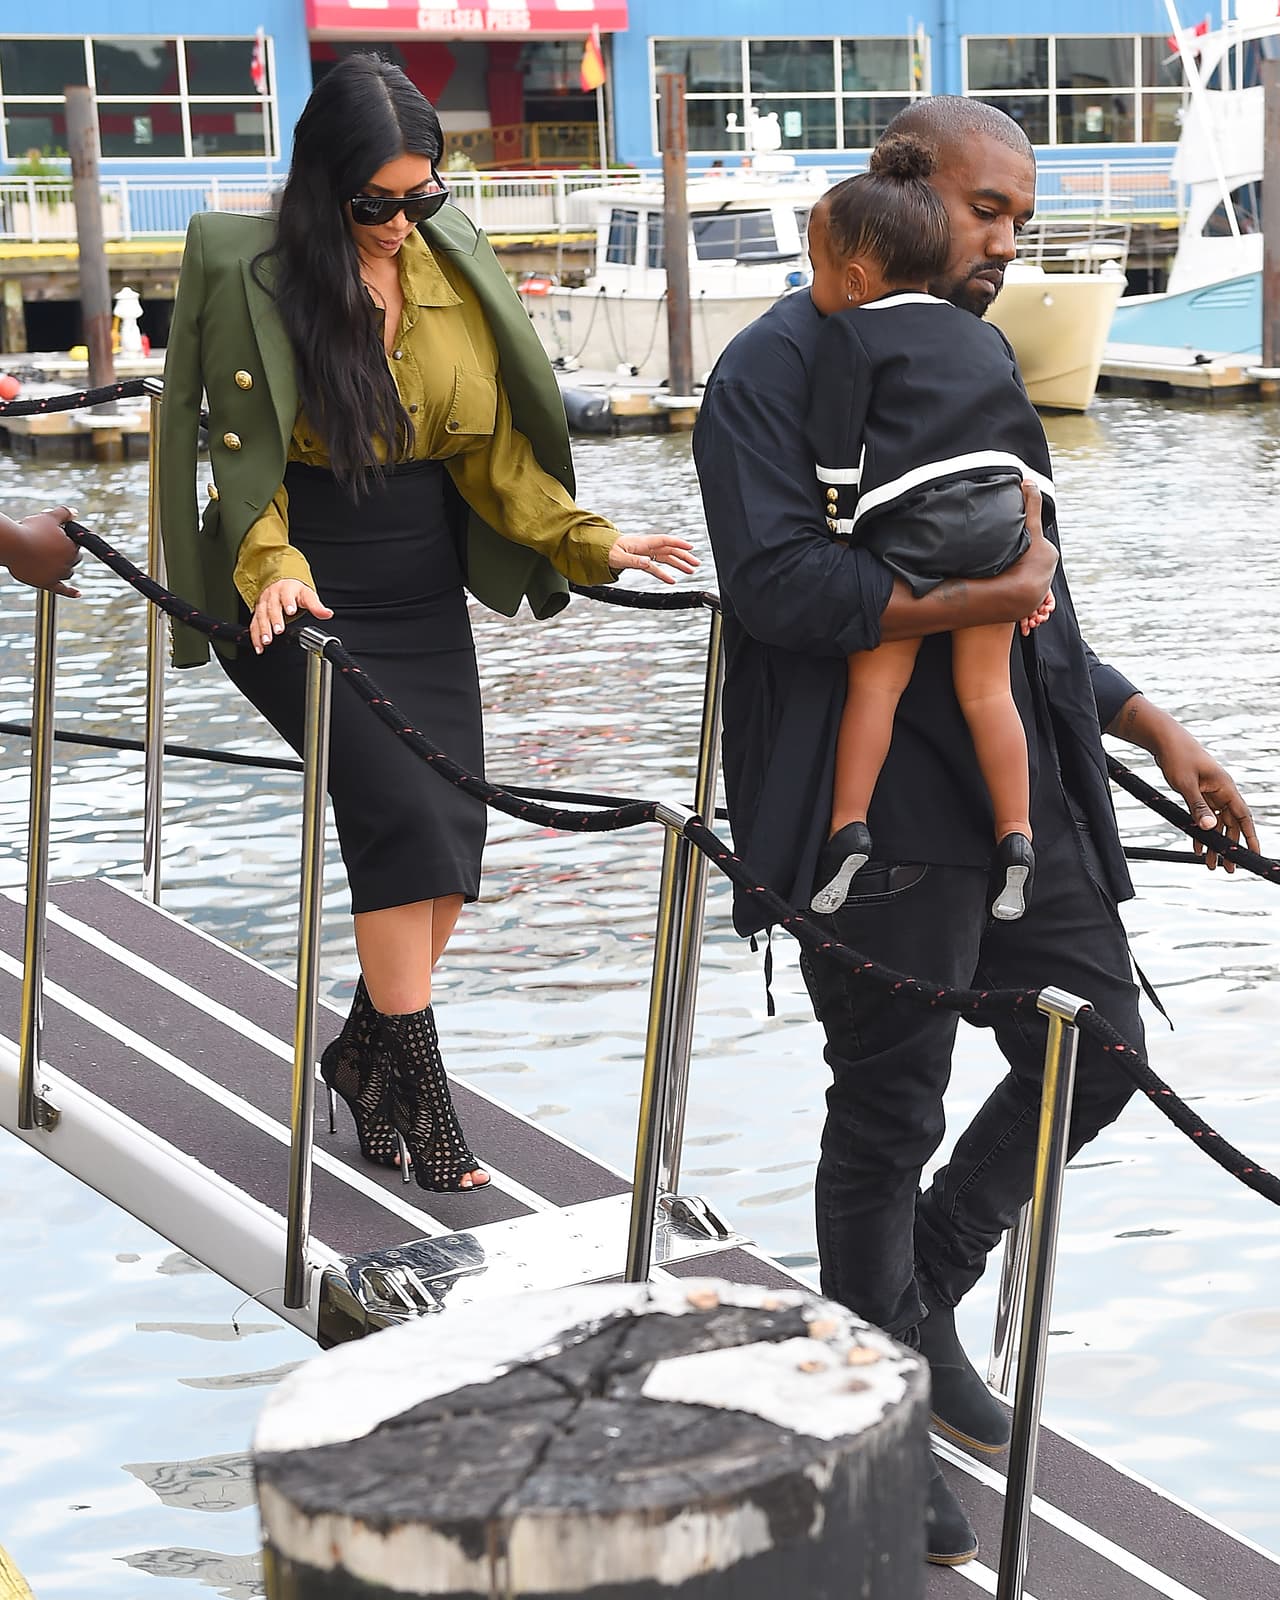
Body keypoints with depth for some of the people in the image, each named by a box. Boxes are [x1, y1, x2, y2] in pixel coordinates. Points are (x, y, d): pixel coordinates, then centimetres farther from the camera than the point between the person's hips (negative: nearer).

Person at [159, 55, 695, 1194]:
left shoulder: (454, 271, 4)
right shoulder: (255, 277, -11)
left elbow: (492, 449, 7)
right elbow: (246, 460, -13)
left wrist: (588, 541, -5)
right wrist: (275, 571, -30)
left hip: (426, 597, 5)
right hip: (310, 596, -5)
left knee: (452, 839, 1)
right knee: (405, 818, -18)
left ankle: (364, 1052, 24)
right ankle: (418, 1094, -7)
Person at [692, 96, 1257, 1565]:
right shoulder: (784, 366, -8)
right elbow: (775, 580, -21)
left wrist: (1155, 731, 18)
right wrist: (978, 598, -24)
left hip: (1023, 789, 8)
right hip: (883, 809, -8)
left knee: (1093, 1054, 10)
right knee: (889, 1114, 1)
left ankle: (921, 1294, 30)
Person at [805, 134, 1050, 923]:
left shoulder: (850, 333, 4)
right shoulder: (983, 336, 21)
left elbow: (838, 448, -2)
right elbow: (1027, 439, 21)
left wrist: (844, 537, 5)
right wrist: (1034, 557, 23)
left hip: (908, 525, -5)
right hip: (1000, 517, 5)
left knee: (878, 678, 3)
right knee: (987, 686, 9)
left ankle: (849, 828, -5)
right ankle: (1016, 842, 7)